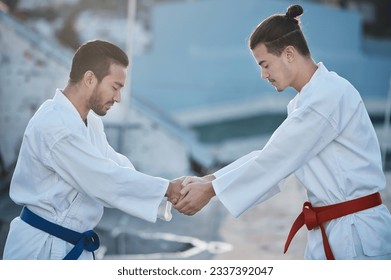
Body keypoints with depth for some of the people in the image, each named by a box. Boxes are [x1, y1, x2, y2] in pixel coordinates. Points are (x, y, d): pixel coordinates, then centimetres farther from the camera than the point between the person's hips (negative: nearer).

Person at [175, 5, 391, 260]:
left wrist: (210, 190, -13)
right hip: (328, 234, 9)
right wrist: (206, 180, 0)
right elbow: (270, 156, 10)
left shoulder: (330, 95, -18)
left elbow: (277, 159, -19)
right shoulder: (308, 99, 14)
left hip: (358, 237, -9)